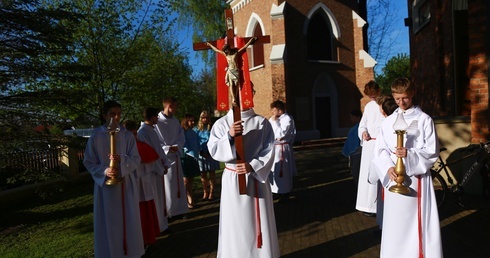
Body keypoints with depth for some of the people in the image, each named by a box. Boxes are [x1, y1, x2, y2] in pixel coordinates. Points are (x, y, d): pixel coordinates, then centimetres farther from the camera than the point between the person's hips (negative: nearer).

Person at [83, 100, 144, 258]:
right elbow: (89, 162, -1)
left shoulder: (127, 135, -2)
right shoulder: (96, 137, -5)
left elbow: (136, 159, -4)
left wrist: (121, 160, -24)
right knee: (109, 222, 7)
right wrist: (104, 171, -19)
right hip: (105, 185, -1)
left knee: (128, 221, 9)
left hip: (126, 184, 1)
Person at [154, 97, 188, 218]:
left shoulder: (175, 121, 7)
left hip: (175, 156, 6)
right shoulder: (156, 121, -12)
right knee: (166, 185, -1)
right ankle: (166, 211, 13)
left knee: (178, 184, 12)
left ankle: (179, 209, 25)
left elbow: (182, 137, 9)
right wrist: (167, 148, -17)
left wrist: (177, 146, -10)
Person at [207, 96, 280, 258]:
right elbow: (213, 150, -5)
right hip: (232, 179, 0)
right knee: (235, 223, 8)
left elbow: (269, 151, -3)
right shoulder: (221, 123, -1)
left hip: (257, 178, 0)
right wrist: (229, 136, -21)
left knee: (259, 222, 9)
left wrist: (252, 166, -18)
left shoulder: (262, 122, -2)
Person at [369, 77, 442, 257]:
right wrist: (388, 168, -13)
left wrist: (409, 155, -20)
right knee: (394, 221, 7)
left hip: (416, 178, -2)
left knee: (417, 220, 1)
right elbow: (380, 151, 5)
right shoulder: (388, 122, 9)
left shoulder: (424, 120, 1)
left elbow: (432, 152, -3)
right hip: (393, 179, 3)